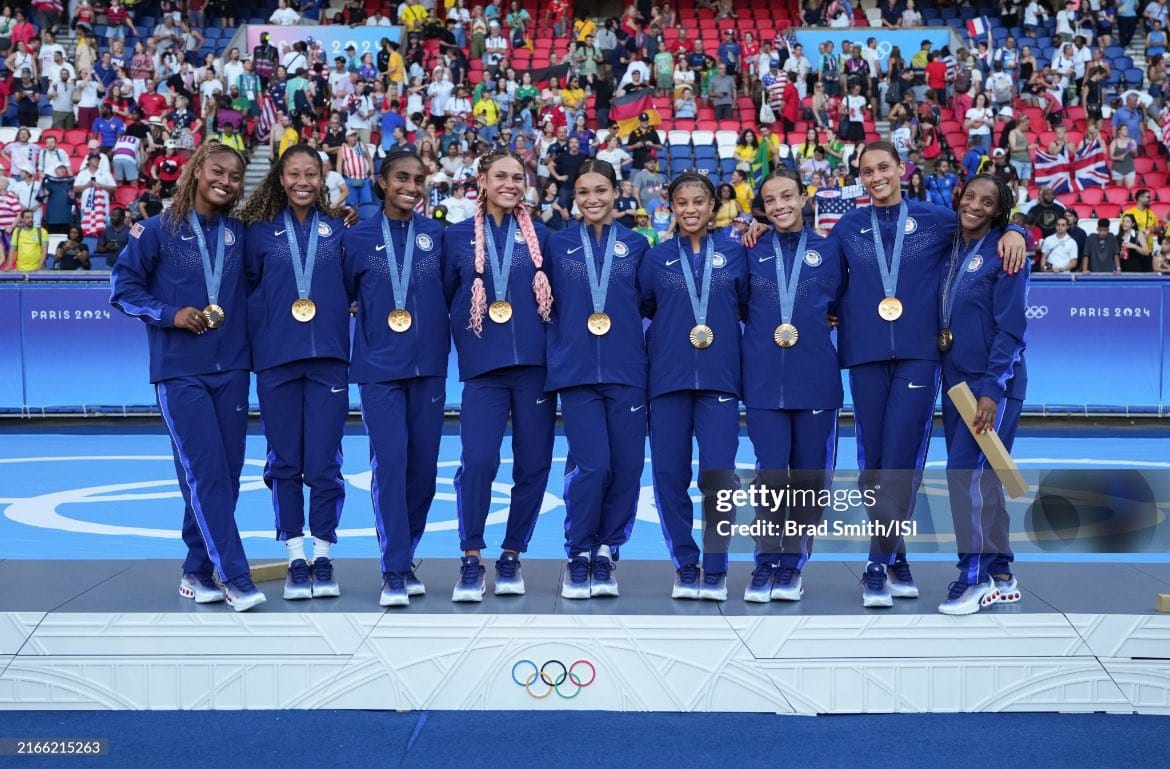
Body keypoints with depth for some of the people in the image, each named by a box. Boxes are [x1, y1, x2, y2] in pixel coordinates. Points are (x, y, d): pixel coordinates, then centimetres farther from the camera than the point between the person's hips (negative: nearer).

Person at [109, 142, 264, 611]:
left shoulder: (239, 234, 9)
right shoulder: (159, 230, -1)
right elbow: (123, 287, 1)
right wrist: (171, 315, -12)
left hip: (231, 369, 5)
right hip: (180, 372, -4)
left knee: (227, 474, 6)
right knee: (205, 473, -11)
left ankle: (198, 571, 19)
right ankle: (236, 578, -9)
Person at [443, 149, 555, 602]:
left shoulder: (539, 235, 10)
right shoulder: (459, 237, 8)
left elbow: (556, 294, 14)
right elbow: (446, 297, 14)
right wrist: (468, 326, 1)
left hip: (535, 362, 2)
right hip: (482, 365, -2)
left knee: (533, 462, 2)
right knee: (478, 460, -15)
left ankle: (511, 557, 17)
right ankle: (471, 561, -2)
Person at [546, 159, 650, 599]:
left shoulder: (636, 245, 11)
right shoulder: (558, 244, 9)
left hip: (626, 370, 2)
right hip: (576, 370, -1)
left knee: (626, 466, -1)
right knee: (591, 464, -12)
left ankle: (605, 555, 16)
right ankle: (578, 558, 5)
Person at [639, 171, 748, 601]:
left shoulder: (734, 255, 7)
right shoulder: (657, 259, 8)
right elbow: (642, 311, 13)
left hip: (719, 377, -1)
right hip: (668, 377, 1)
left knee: (718, 473, -11)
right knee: (669, 476, 1)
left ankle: (715, 570, 3)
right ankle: (685, 568, 15)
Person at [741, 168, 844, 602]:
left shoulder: (829, 251, 8)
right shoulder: (752, 252, 8)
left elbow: (840, 307, 12)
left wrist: (816, 322, 0)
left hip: (815, 379, 1)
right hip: (763, 379, 0)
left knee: (810, 476, 4)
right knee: (770, 473, -4)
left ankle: (793, 562, 17)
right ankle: (766, 561, 10)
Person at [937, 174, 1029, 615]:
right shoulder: (952, 251, 11)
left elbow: (1010, 329, -14)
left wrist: (991, 391, -19)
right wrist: (939, 336, 1)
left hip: (993, 382, -7)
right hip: (956, 379, 7)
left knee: (967, 472, -12)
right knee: (982, 479, 10)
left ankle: (976, 577, -3)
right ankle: (1000, 577, 18)